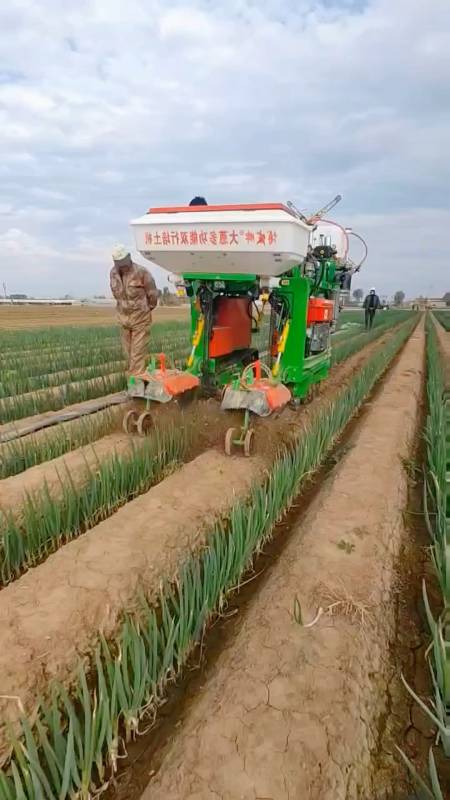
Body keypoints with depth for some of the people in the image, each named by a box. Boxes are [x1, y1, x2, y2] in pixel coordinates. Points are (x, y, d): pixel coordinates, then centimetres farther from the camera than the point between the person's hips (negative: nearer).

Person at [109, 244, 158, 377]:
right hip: (123, 316, 6)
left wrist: (148, 309, 8)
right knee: (127, 349, 13)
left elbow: (152, 293, -6)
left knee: (138, 350, -6)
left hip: (140, 317, -6)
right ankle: (131, 374, 26)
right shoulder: (113, 273, 1)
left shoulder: (141, 272, -17)